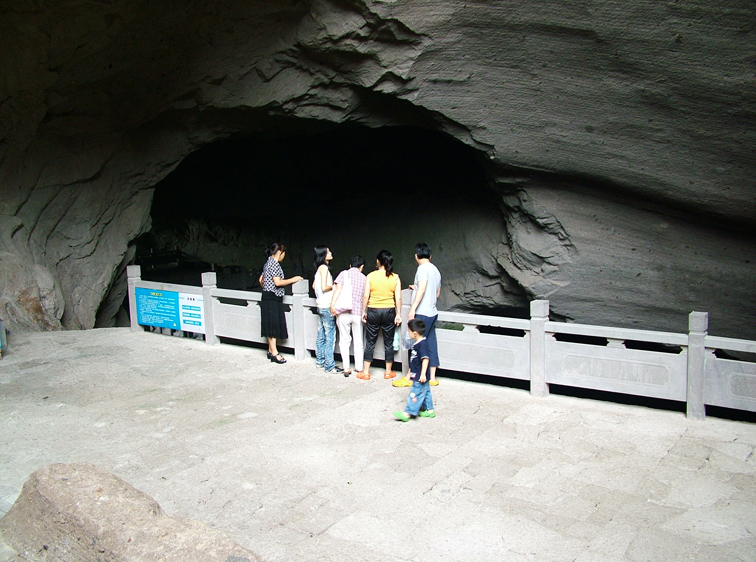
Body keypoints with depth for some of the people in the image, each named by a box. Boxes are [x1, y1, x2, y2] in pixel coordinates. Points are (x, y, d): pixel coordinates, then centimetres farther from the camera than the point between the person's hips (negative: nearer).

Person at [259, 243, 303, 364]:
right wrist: (293, 280, -12)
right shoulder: (274, 263, -14)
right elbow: (277, 282, -20)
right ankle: (274, 353, -7)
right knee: (273, 325, -8)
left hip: (268, 297, 10)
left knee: (272, 325, 12)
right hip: (272, 298, -10)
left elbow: (261, 280, 22)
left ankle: (271, 350, 17)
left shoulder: (268, 263, 16)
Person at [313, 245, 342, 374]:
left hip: (321, 306, 10)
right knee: (330, 337, -6)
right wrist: (333, 286, -4)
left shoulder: (319, 268, 13)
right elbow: (324, 287, -21)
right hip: (327, 306, -10)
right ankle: (330, 366, -3)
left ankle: (320, 361, 24)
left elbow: (314, 286, 21)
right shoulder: (324, 267, -14)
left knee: (321, 336, 16)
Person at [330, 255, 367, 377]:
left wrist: (332, 304, -17)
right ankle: (359, 368, 18)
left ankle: (346, 368, 4)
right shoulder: (364, 278, 9)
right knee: (358, 342, 12)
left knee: (344, 340, 8)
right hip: (357, 313, 1)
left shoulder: (344, 274, 1)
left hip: (343, 313, -1)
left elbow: (337, 289, -12)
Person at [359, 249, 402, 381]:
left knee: (370, 343, 8)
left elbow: (365, 296, -7)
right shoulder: (395, 277, -3)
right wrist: (398, 314, 0)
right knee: (388, 343, 11)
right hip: (389, 312, 1)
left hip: (373, 311, -1)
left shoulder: (370, 276, -6)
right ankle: (388, 372, 19)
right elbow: (398, 298, -6)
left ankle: (365, 372, 11)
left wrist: (363, 311, 3)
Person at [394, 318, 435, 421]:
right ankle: (429, 410, 29)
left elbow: (425, 359, -27)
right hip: (418, 375, 11)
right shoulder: (418, 343, 9)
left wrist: (423, 374, -29)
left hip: (420, 377, -11)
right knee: (425, 392, 18)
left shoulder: (422, 344, -22)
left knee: (415, 394, -4)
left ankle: (407, 413, -1)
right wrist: (411, 371, 29)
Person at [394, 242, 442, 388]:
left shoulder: (422, 268, -10)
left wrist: (413, 309, -24)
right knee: (430, 344, 10)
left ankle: (408, 378, 0)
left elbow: (422, 289, -23)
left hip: (422, 314, -8)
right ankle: (432, 377, 13)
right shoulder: (436, 270, 16)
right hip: (433, 313, 8)